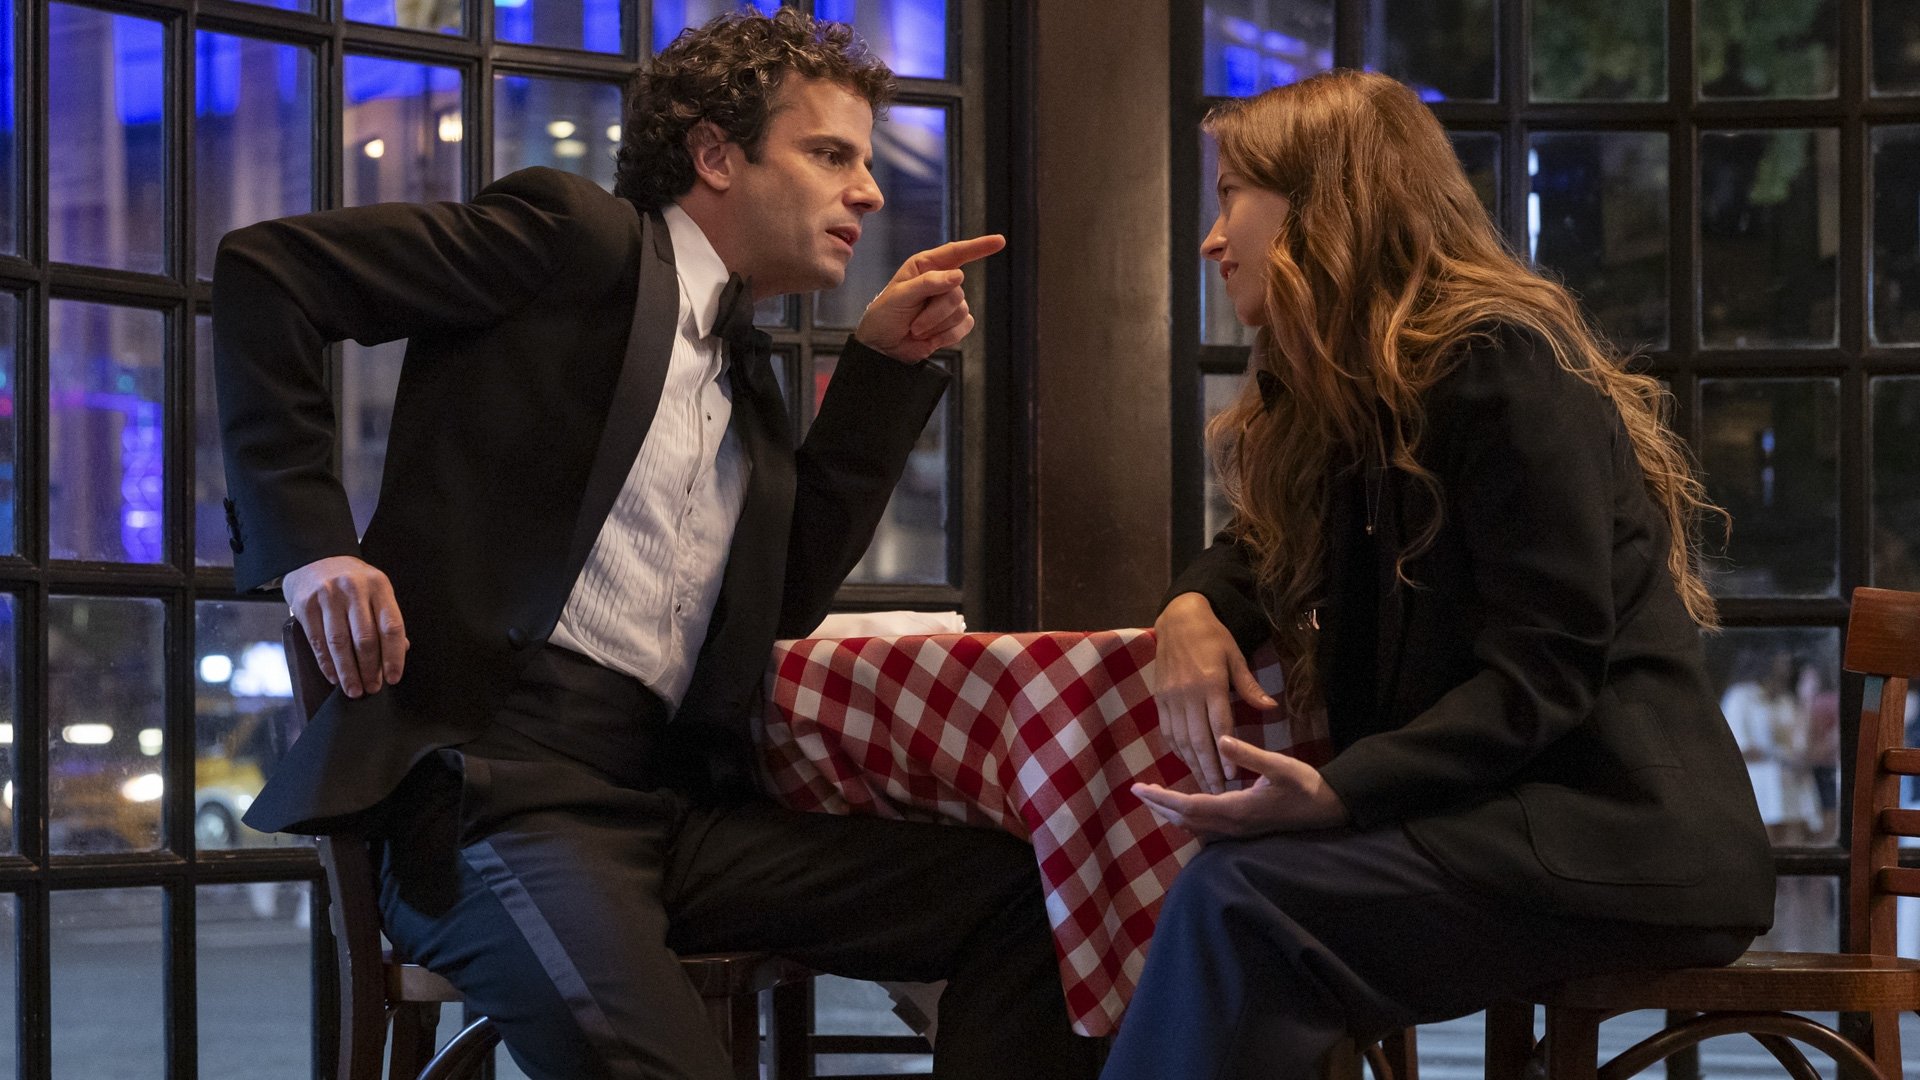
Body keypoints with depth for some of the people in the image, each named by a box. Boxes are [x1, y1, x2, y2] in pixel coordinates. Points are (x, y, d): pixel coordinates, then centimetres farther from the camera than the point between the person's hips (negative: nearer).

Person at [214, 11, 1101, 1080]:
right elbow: (267, 266, -2)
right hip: (499, 781, -7)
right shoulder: (578, 237, 2)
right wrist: (310, 543, -12)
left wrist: (887, 367, 17)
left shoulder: (744, 371, 25)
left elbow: (789, 595, 20)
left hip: (677, 806, 7)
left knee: (1022, 893, -12)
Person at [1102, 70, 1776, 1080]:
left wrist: (1338, 794, -29)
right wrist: (1194, 608, 3)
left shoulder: (1500, 360, -12)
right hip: (1503, 814, 8)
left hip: (1620, 831, -8)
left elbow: (1545, 666, -18)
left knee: (1239, 902, -27)